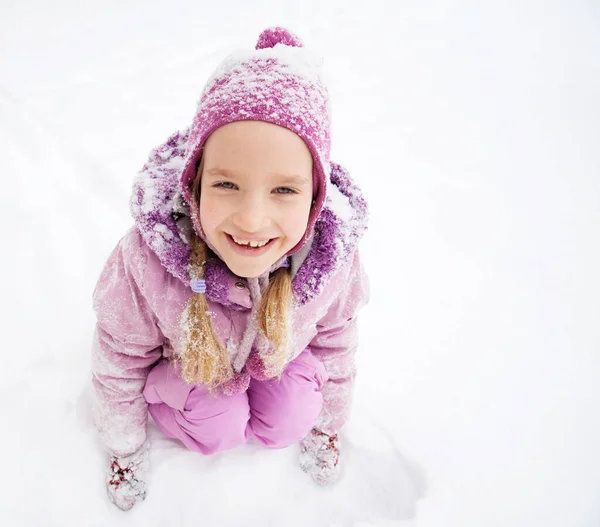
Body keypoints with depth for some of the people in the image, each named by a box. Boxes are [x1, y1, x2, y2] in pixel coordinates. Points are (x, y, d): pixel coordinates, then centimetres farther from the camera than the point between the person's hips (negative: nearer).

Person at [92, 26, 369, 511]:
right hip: (184, 358, -1)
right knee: (216, 430, -20)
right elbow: (120, 360, -18)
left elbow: (335, 341, -9)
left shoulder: (333, 257, -33)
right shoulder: (144, 263, -40)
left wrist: (327, 424, 6)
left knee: (286, 424, -14)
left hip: (280, 353, 2)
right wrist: (125, 446, -1)